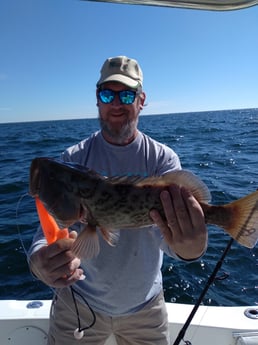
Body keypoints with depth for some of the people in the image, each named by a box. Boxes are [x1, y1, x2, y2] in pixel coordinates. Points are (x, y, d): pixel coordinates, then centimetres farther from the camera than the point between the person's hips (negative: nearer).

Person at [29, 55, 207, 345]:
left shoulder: (163, 158, -12)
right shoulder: (74, 160, -11)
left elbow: (168, 231, -24)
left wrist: (190, 246, -47)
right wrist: (41, 261, -41)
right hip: (78, 302, 0)